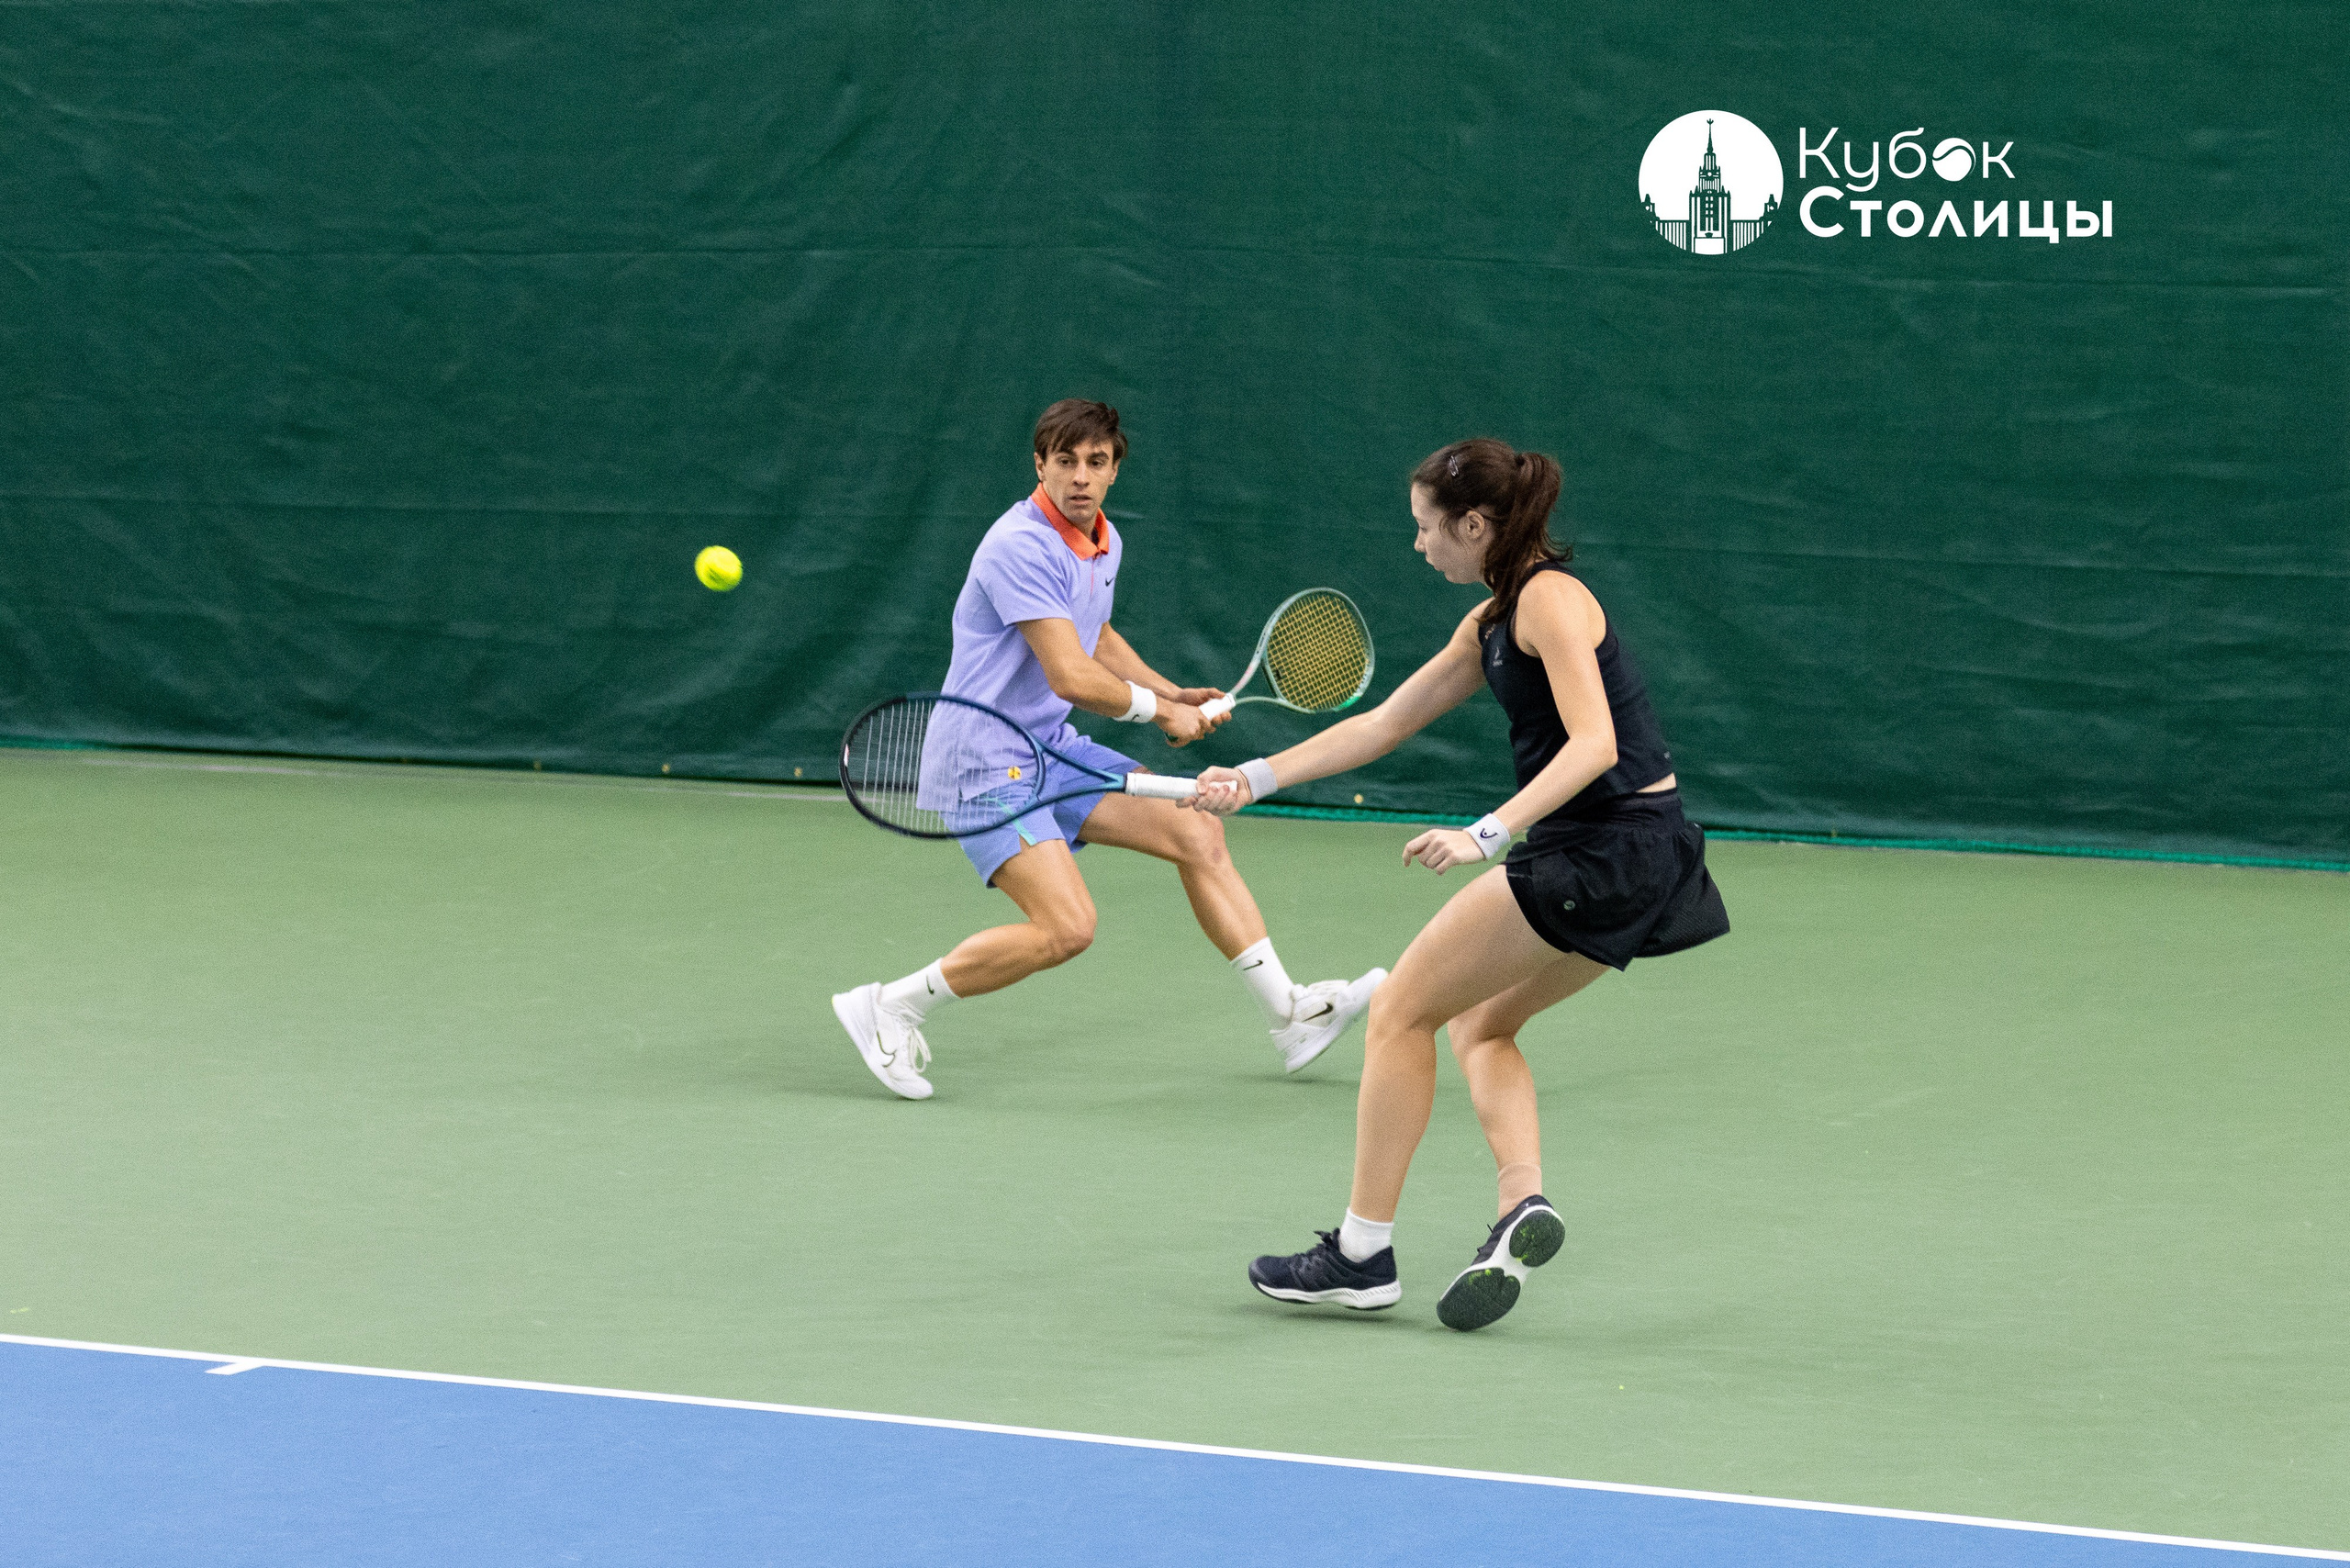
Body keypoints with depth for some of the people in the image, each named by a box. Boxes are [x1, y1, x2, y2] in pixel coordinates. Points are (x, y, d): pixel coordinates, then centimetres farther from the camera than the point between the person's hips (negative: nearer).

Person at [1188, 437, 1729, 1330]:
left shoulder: (1549, 600, -12)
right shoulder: (1491, 623, 17)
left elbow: (1593, 743, -23)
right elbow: (1384, 723, 23)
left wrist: (1487, 834, -32)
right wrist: (1256, 778, 20)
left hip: (1603, 847, -10)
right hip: (1639, 855, 10)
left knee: (1401, 1010, -2)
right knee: (1480, 1025, 22)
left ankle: (1363, 1254, 1)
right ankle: (1523, 1204, 0)